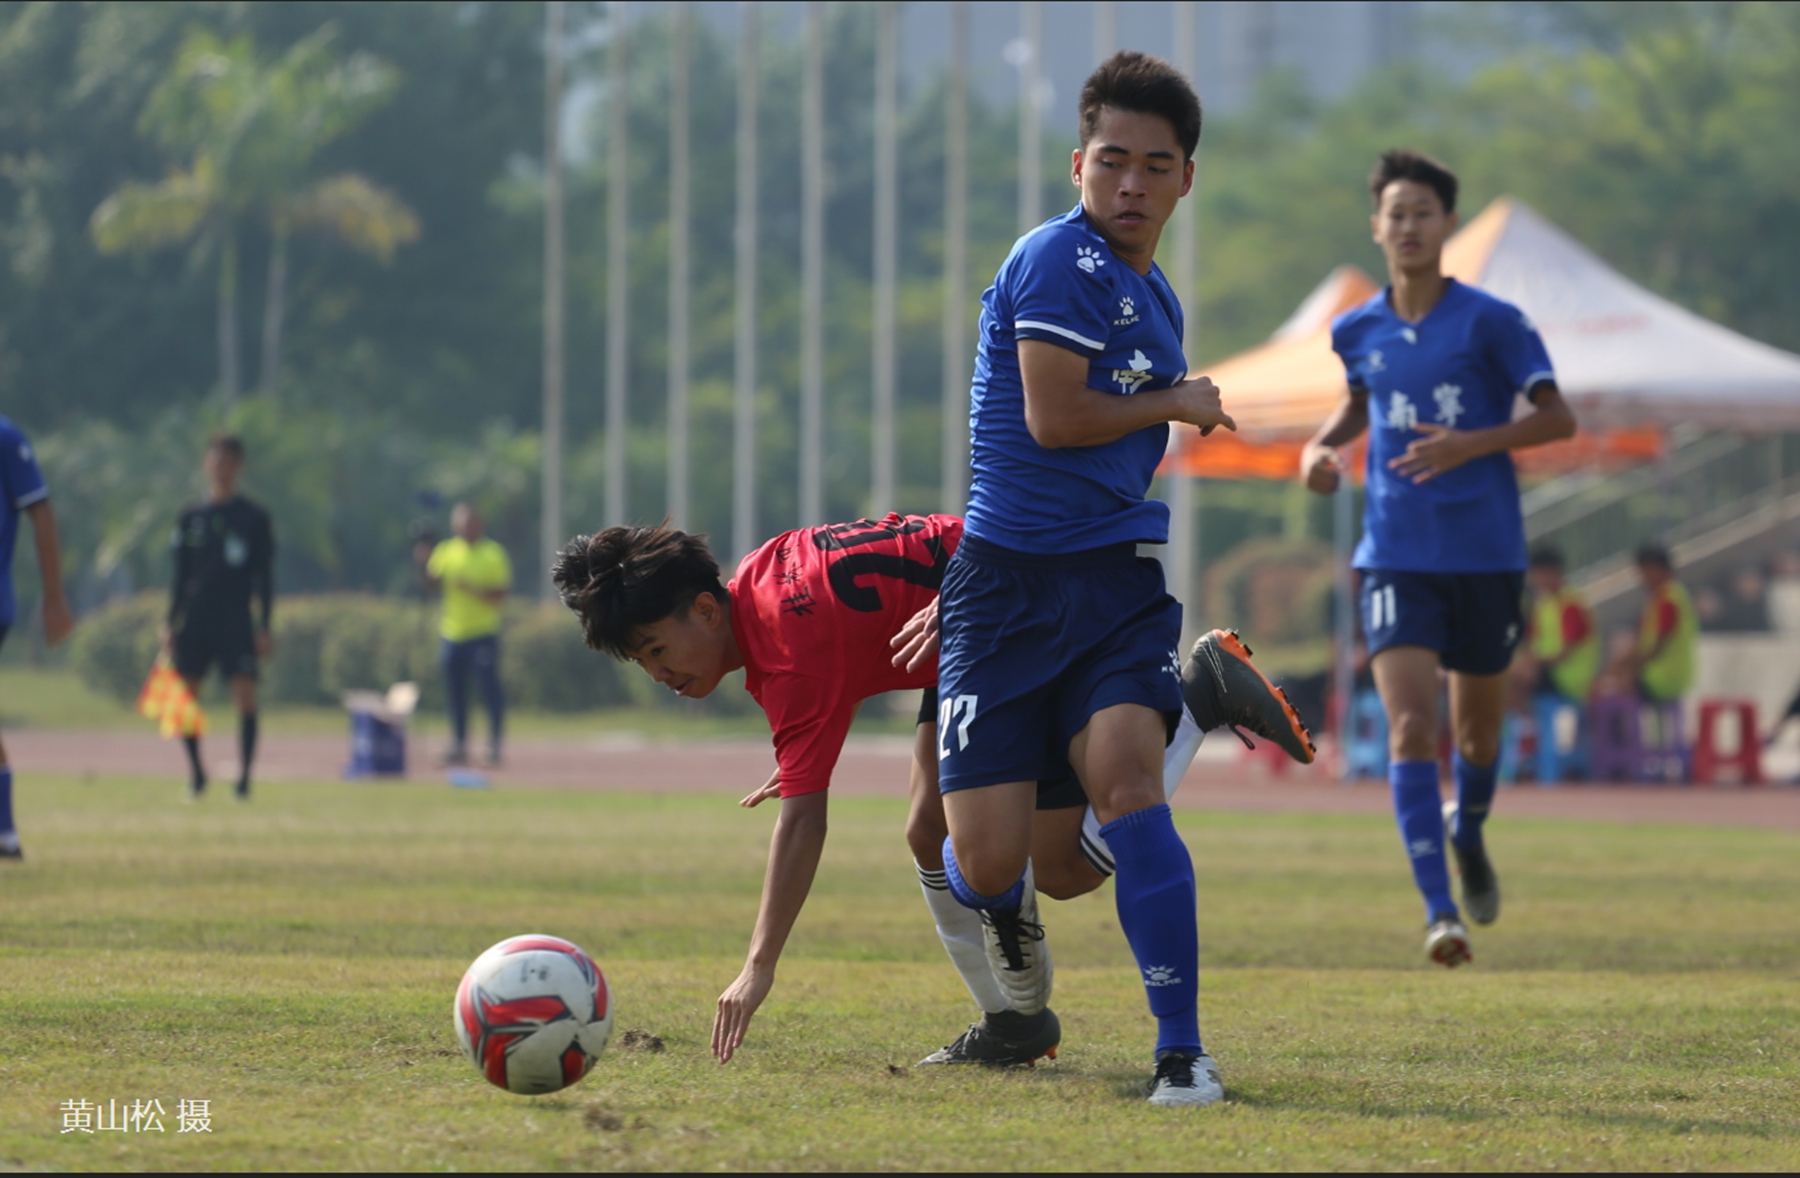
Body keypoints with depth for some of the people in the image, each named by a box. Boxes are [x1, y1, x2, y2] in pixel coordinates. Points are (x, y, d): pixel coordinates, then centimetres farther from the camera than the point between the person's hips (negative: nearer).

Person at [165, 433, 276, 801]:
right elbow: (180, 576, 13)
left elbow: (264, 577, 4)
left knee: (245, 695, -11)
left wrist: (264, 628, -3)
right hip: (195, 620, 2)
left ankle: (245, 775, -6)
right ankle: (196, 771, 15)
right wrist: (171, 623, 6)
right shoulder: (191, 519, 10)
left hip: (237, 620, -2)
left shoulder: (254, 519, 4)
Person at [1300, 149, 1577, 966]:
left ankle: (1468, 836, 48)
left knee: (1477, 728, 15)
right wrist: (1322, 446, 5)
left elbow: (1558, 418, -8)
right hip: (1397, 555, 1)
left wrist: (1469, 444, -22)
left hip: (1486, 553, -1)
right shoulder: (1358, 331, 5)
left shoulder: (1490, 322, -7)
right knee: (1410, 726, -16)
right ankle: (1439, 912, -22)